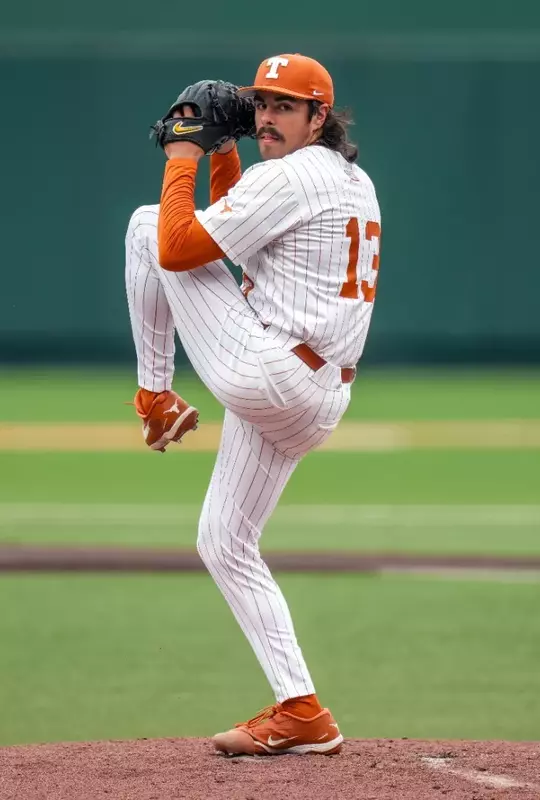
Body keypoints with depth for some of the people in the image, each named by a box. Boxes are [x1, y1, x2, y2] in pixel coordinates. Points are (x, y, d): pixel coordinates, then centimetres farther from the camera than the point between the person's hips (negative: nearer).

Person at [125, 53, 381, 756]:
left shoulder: (286, 177, -11)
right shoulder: (357, 183, 19)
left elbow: (176, 249, -13)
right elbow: (235, 230, 30)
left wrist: (182, 157, -2)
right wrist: (223, 152, 22)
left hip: (261, 374, -10)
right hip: (318, 402, 10)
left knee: (149, 224, -1)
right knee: (225, 544, 17)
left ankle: (157, 395, 9)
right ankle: (300, 714, 8)